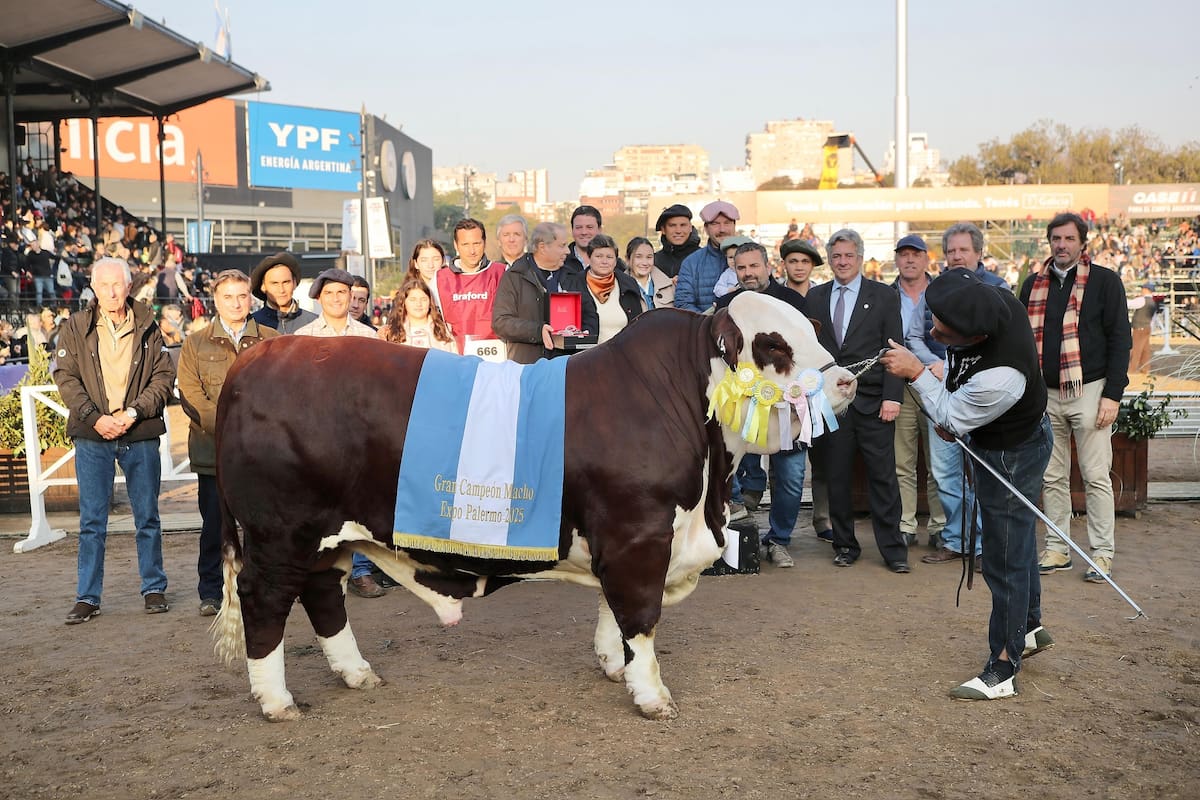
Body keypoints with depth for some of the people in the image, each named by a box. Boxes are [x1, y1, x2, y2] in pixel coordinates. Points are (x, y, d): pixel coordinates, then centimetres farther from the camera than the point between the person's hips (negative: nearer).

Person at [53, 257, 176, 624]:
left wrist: (136, 411, -12)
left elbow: (164, 376, 2)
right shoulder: (75, 328, 4)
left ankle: (154, 588, 21)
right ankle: (87, 597, 12)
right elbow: (65, 377, 0)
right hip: (92, 436, 0)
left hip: (141, 435, 0)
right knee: (92, 521, 4)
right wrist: (94, 417, -12)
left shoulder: (147, 327, 4)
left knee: (147, 517, 8)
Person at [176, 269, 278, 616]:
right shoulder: (196, 344, 9)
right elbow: (190, 395, 0)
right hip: (213, 449, 0)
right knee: (215, 525, 4)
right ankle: (210, 594, 16)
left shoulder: (272, 340, 11)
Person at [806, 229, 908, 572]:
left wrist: (892, 397, -8)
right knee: (836, 476, 6)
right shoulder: (814, 298, 11)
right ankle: (844, 544, 19)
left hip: (871, 401, -2)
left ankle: (893, 548, 9)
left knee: (883, 476, -1)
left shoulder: (884, 296, 4)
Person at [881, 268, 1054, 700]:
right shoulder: (992, 298, -19)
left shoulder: (1000, 376, -42)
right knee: (1017, 539, 25)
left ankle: (1003, 669, 14)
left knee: (1005, 560, 1)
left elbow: (953, 418, -23)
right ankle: (1030, 627, 46)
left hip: (1011, 456, -9)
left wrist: (916, 372, -20)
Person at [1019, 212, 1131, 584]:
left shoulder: (1105, 281, -1)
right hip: (1045, 394, 4)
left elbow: (1120, 340, -4)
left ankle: (1103, 553, 9)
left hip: (1089, 391, -4)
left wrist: (1113, 394, -11)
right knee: (1053, 478, 9)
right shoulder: (1034, 284, 10)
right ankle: (1057, 549, 17)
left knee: (1096, 477, 1)